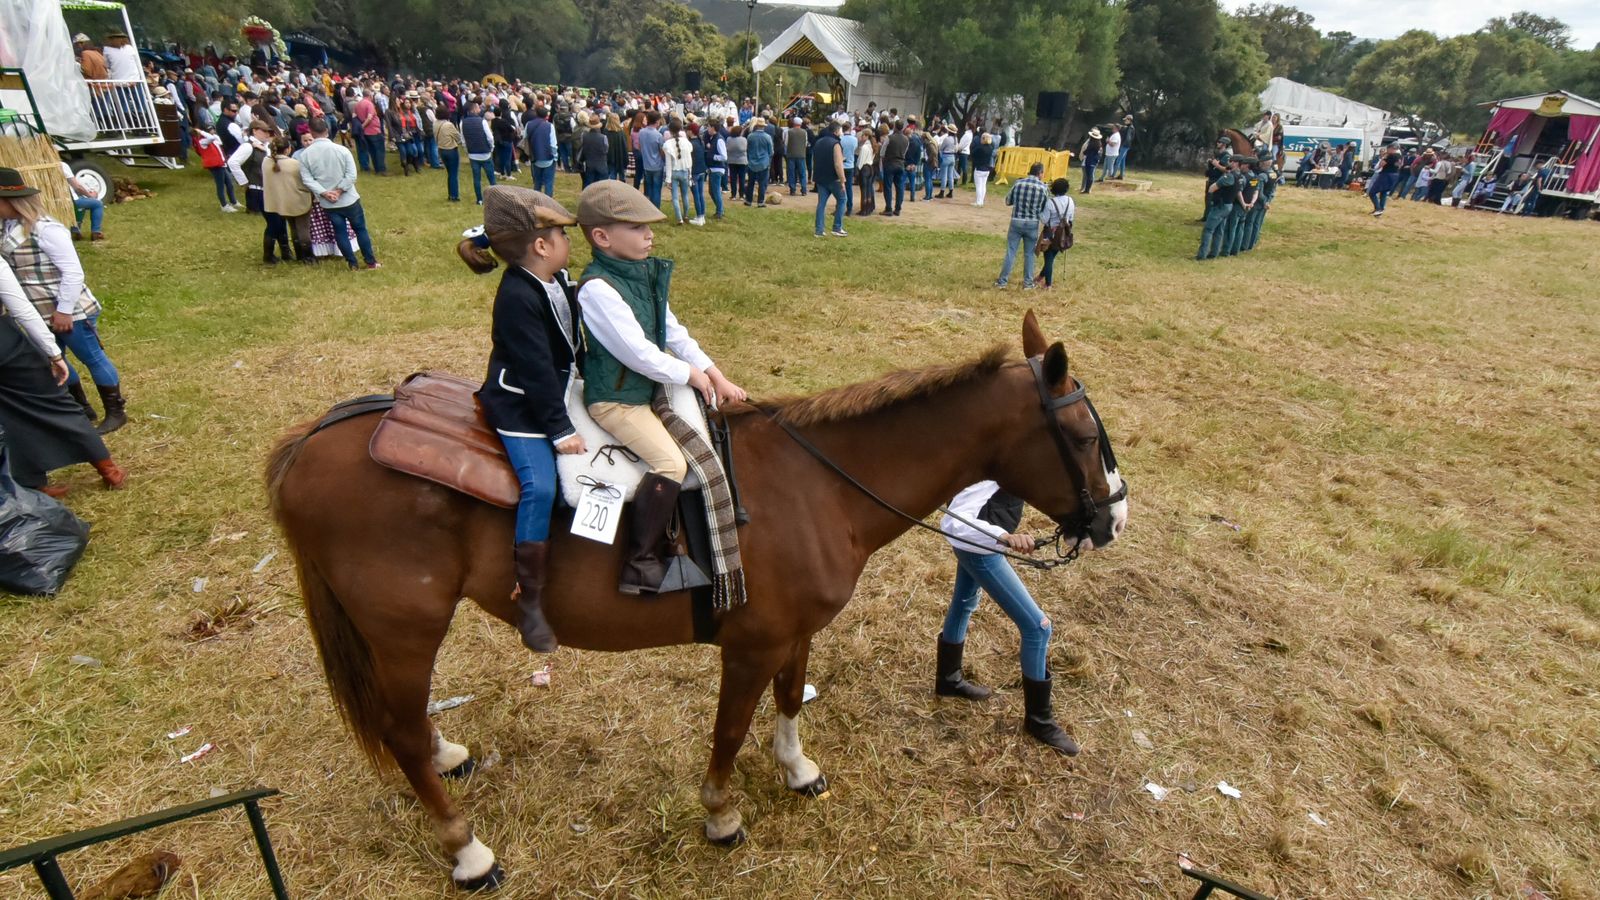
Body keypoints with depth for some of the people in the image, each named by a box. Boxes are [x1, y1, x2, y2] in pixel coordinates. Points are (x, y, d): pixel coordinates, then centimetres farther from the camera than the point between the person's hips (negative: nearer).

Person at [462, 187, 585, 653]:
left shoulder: (559, 281, 5)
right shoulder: (517, 298, -22)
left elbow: (575, 345, 16)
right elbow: (536, 372, -24)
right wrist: (560, 430, -22)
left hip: (557, 396, 10)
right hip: (521, 409, -10)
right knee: (540, 486, -25)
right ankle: (529, 599, -17)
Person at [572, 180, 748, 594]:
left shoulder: (646, 273, 6)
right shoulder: (597, 288, -21)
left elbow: (674, 331, 9)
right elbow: (637, 351, -24)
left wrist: (714, 374, 2)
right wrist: (690, 374, -12)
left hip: (650, 385, 10)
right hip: (615, 399, -10)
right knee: (670, 462, -23)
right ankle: (640, 563, -10)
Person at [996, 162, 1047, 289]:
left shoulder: (1018, 183, -4)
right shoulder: (1043, 187, -5)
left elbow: (1008, 201, 5)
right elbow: (1046, 208, 2)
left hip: (1016, 222, 0)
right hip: (1032, 224, 0)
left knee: (1010, 252, 6)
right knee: (1029, 254, 10)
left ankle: (1002, 281, 9)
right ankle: (1027, 282, 15)